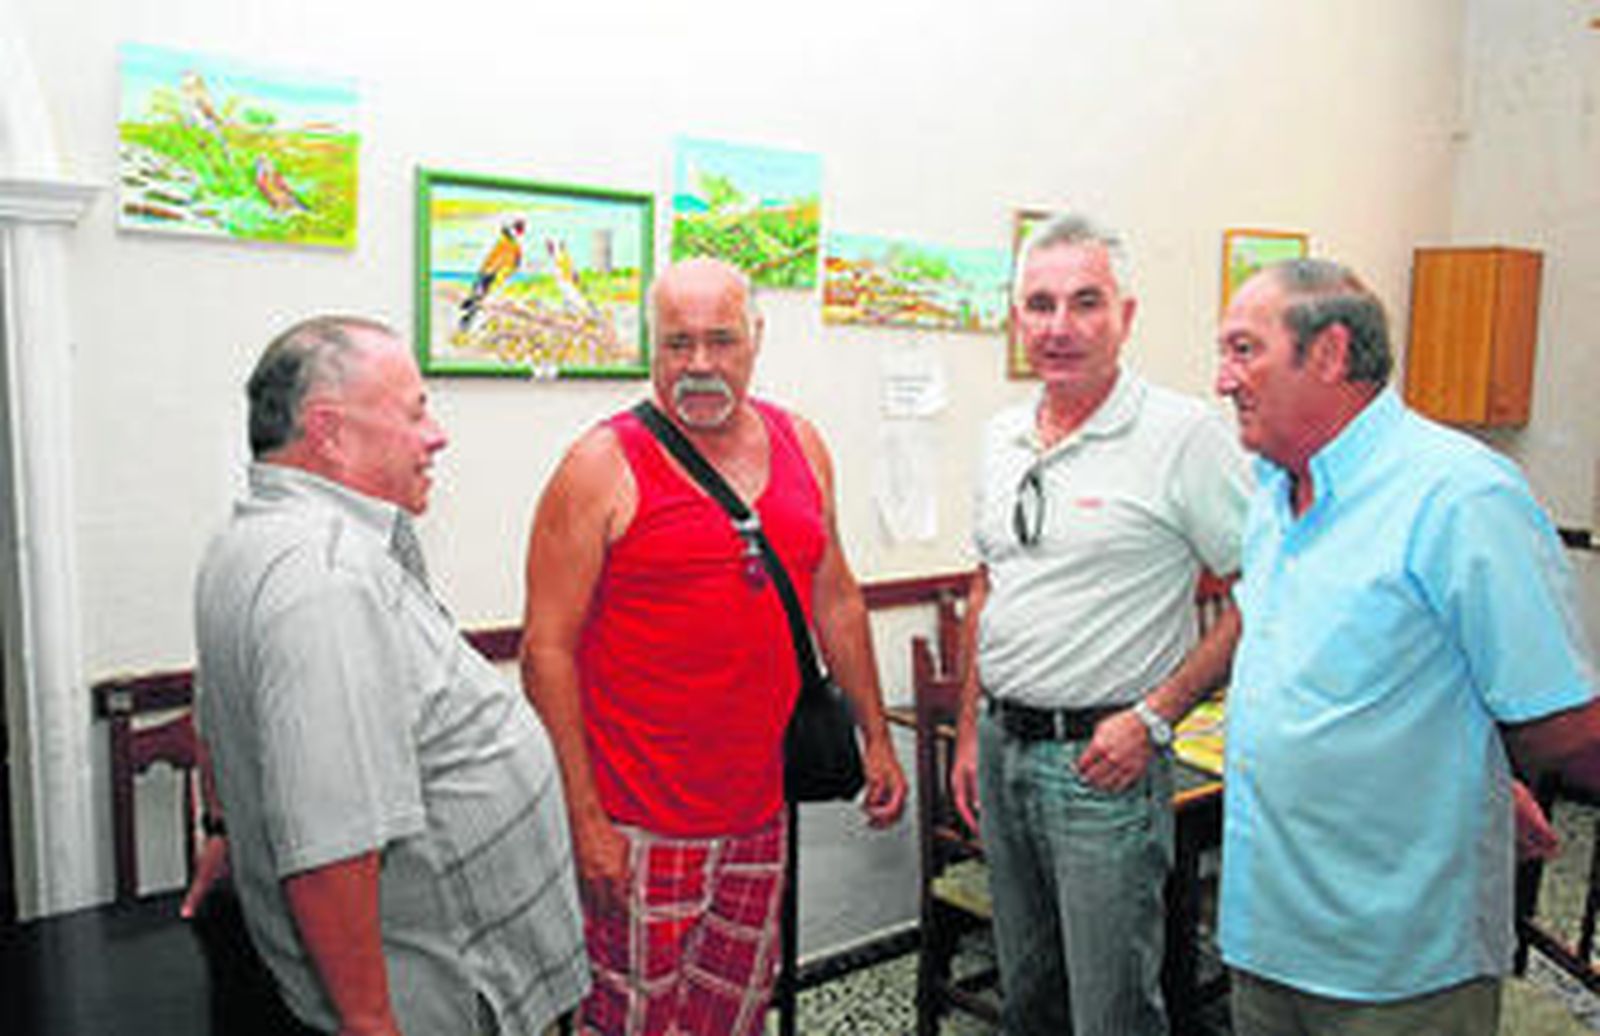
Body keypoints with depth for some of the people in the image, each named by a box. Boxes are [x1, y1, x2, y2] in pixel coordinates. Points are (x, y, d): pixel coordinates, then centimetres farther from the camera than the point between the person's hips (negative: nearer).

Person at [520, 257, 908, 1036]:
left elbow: (835, 599, 16)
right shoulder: (603, 467, -10)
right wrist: (584, 818, -15)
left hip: (761, 810, 5)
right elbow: (547, 649, -11)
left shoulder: (800, 445, 7)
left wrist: (876, 737, 16)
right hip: (640, 824, -5)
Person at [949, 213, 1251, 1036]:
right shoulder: (1003, 436, 8)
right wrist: (970, 732, 14)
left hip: (1103, 759, -6)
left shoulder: (1184, 434, -13)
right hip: (1002, 744, 7)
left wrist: (1155, 715, -17)